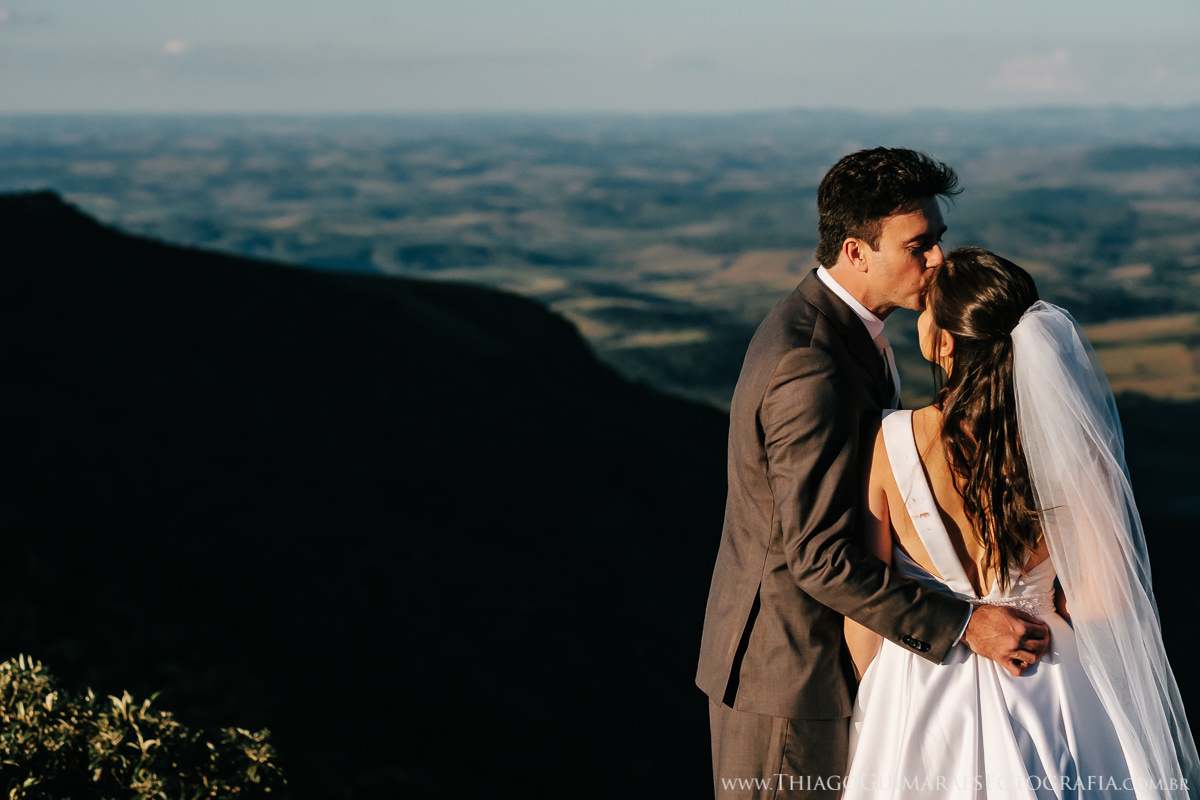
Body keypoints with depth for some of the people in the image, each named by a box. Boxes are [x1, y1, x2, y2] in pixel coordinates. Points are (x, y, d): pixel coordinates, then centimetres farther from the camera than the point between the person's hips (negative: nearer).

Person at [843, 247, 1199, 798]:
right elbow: (1103, 596, -11)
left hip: (920, 694, -1)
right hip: (1042, 690, 1)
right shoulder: (1071, 441, -18)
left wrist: (877, 696, 8)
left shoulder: (890, 443, -19)